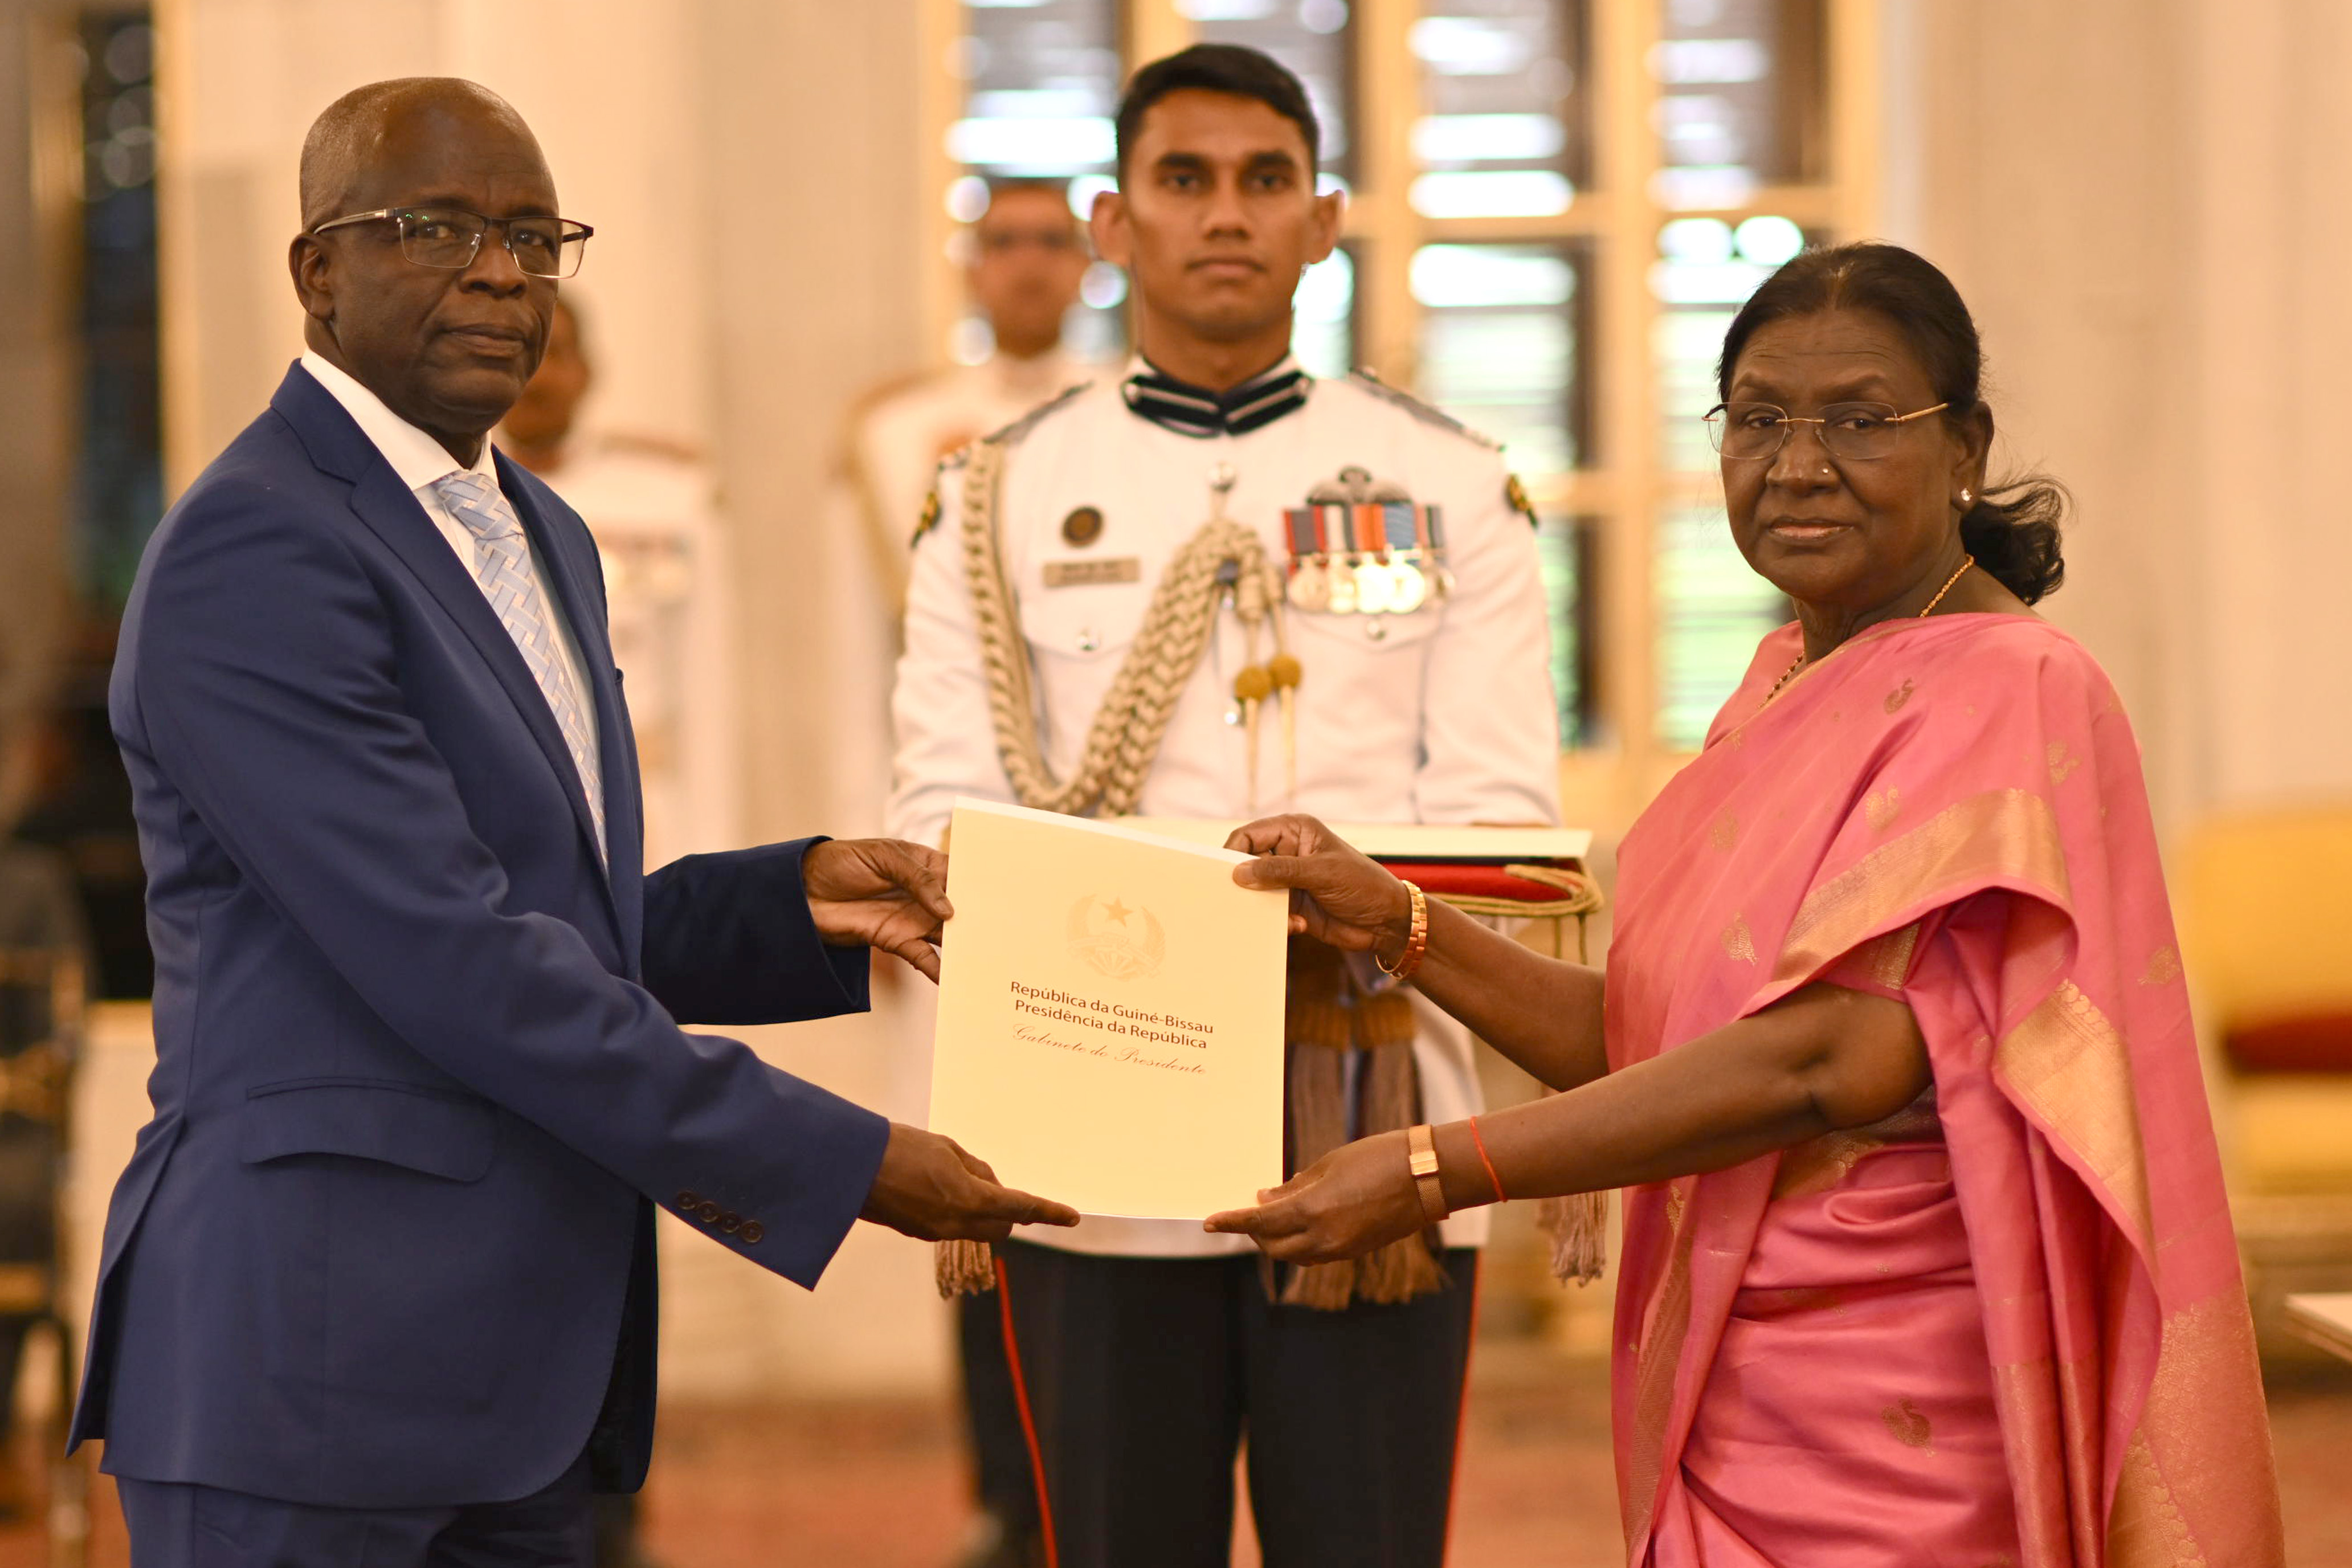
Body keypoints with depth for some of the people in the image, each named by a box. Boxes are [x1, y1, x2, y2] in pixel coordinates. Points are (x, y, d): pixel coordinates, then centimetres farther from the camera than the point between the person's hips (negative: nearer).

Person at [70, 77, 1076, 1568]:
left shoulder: (541, 537, 17)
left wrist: (801, 902, 2)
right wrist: (841, 1163, -17)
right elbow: (453, 961, -20)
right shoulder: (256, 549, -14)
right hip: (314, 1378, -9)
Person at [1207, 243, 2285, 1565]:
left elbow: (1835, 1061, -23)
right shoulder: (1787, 681, 12)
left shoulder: (2012, 691, -14)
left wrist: (1434, 1172, -22)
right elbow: (1646, 1046, 10)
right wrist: (1400, 927, -5)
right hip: (1729, 1402, 7)